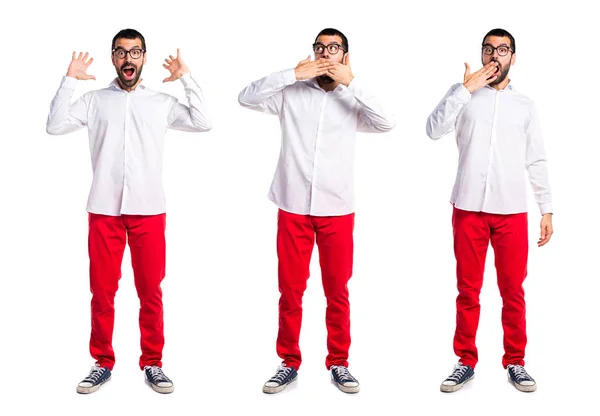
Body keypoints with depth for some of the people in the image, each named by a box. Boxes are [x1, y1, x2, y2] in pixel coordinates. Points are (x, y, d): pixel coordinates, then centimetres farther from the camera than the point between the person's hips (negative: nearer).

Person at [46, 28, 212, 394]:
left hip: (148, 209, 0)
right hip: (104, 209, 0)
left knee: (151, 290, 4)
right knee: (102, 290, 5)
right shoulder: (95, 100, 7)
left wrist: (187, 79, -4)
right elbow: (55, 126, -3)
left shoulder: (161, 102, 8)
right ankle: (103, 363, 19)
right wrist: (69, 80, -6)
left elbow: (203, 123, -2)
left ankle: (153, 363, 16)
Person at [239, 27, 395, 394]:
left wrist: (352, 82, -15)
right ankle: (290, 363, 19)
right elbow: (247, 97, -9)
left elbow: (387, 123, -13)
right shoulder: (291, 94, 3)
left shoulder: (352, 102, 4)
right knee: (290, 290, 6)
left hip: (337, 210, 0)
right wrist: (295, 73, -13)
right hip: (293, 207, 0)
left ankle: (339, 363, 19)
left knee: (337, 290, 7)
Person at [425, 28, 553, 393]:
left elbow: (536, 161, 11)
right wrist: (465, 89, -14)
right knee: (468, 290, 5)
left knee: (513, 290, 4)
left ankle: (515, 362, 16)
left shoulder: (525, 105, 12)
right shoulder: (464, 94, 6)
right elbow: (434, 130, -11)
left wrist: (547, 208, 6)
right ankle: (466, 362, 16)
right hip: (469, 208, -1)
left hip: (512, 210, 1)